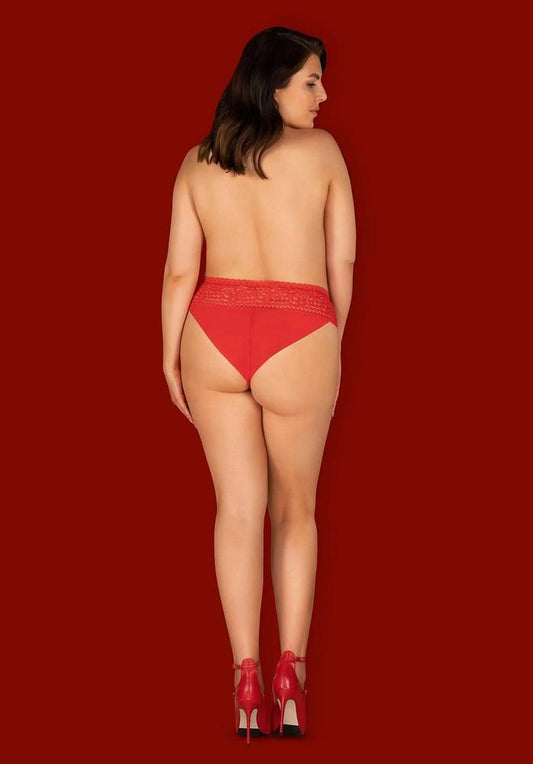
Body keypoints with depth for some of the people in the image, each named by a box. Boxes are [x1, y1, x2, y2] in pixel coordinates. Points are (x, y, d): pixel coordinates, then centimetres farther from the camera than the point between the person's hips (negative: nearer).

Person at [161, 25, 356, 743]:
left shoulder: (197, 161, 7)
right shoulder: (321, 149, 0)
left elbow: (179, 271, 4)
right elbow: (343, 261, 3)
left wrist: (171, 359, 13)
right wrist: (334, 346, 16)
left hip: (212, 333, 2)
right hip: (298, 337, -2)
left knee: (238, 507, 8)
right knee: (295, 506, 13)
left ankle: (247, 681, 5)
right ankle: (290, 669, 4)